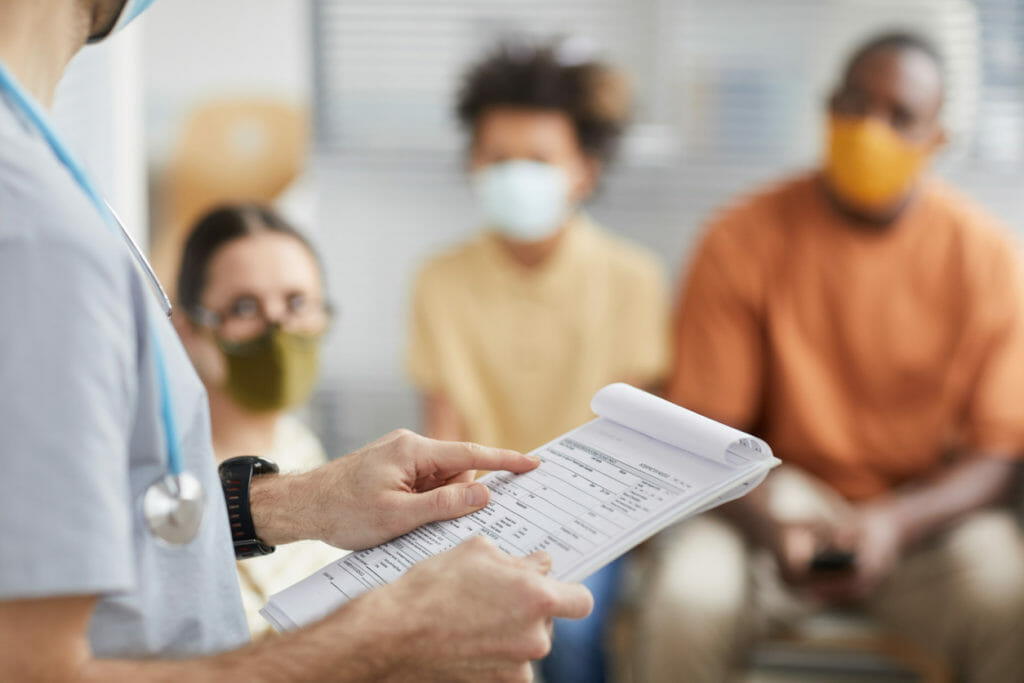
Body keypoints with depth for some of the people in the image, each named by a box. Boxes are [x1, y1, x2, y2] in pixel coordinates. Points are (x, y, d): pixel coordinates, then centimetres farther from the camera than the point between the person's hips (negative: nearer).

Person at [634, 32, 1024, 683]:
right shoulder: (743, 240, -6)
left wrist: (892, 525, -24)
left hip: (927, 509, 1)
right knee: (684, 606, -30)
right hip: (778, 502, 0)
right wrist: (771, 526, -26)